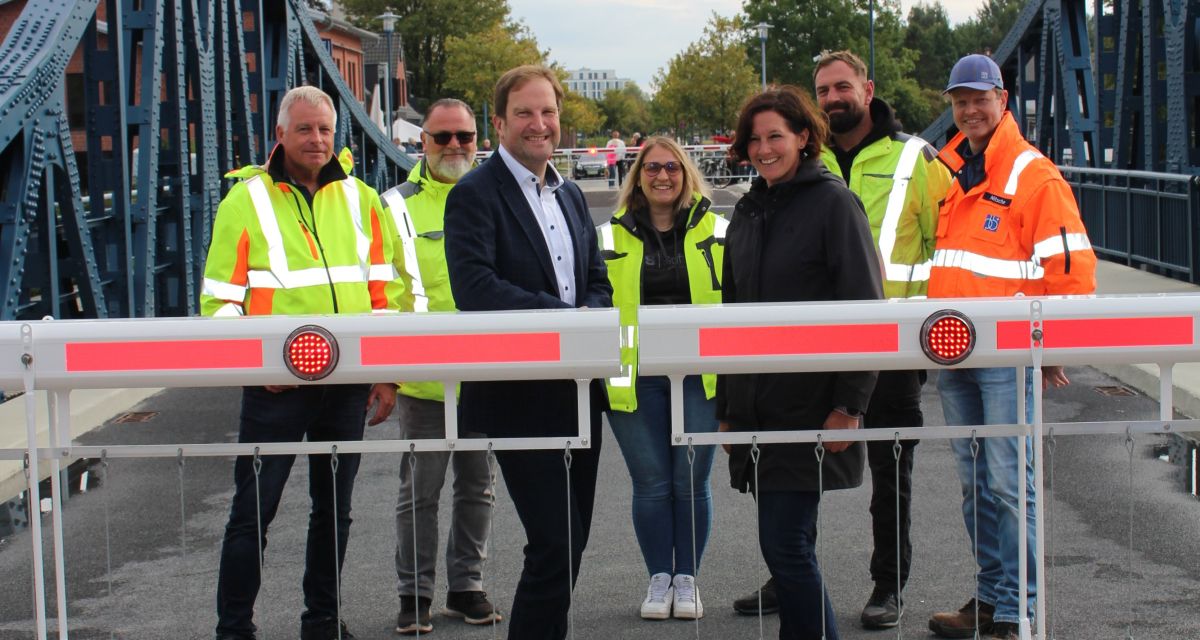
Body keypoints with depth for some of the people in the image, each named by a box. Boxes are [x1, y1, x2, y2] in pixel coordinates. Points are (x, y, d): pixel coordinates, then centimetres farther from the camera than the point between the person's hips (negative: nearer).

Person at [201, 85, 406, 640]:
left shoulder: (360, 200, 9)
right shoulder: (247, 200, -1)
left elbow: (388, 292, 9)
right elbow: (220, 300, -3)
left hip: (349, 382, 4)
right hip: (275, 384, -4)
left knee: (334, 507, 13)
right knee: (254, 509, -2)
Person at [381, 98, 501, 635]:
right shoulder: (398, 206, 1)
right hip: (424, 379, -2)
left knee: (477, 486, 11)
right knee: (419, 490, 3)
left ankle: (467, 587, 23)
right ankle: (414, 595, 13)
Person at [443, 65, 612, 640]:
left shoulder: (570, 195, 16)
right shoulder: (475, 195, -9)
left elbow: (598, 284, 18)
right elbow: (474, 289, -22)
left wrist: (591, 317, -5)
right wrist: (563, 314, -21)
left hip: (579, 390, 7)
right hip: (519, 397, -7)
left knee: (570, 544, 12)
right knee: (555, 545, -10)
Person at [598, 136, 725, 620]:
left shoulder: (717, 232, 5)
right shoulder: (610, 238, 7)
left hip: (699, 375, 0)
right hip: (635, 378, 0)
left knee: (691, 481, 4)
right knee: (651, 483, 4)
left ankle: (687, 579, 16)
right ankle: (658, 579, 16)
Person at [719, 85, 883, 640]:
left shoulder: (833, 203, -6)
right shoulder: (748, 213, 15)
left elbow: (865, 309, -10)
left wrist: (849, 405, -16)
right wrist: (726, 408, 17)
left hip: (809, 408, -7)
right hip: (756, 411, 7)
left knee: (784, 543, -11)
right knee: (788, 543, 11)